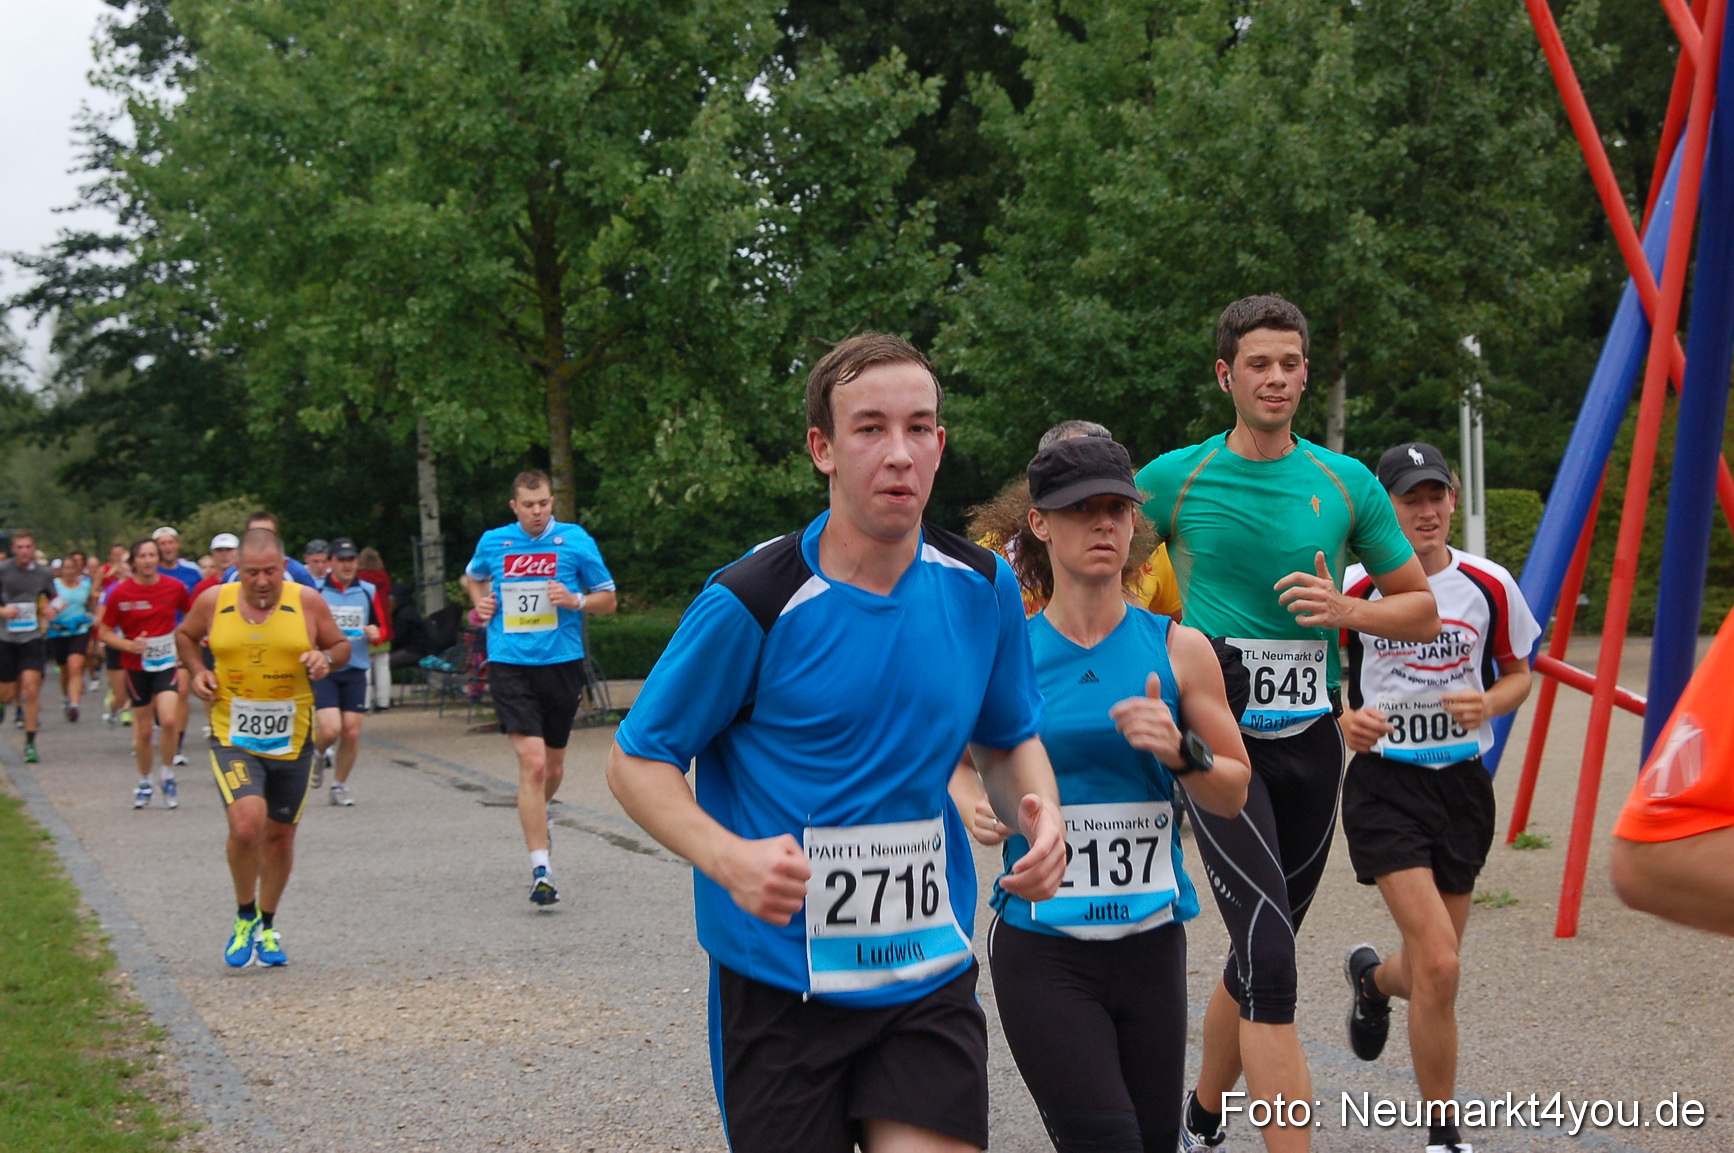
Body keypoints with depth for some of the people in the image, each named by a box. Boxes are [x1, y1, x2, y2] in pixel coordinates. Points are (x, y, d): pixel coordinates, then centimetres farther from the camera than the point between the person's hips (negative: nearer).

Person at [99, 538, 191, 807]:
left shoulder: (175, 587, -4)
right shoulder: (120, 593, -8)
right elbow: (106, 633, -1)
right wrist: (129, 645, -17)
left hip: (167, 663, 0)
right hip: (136, 666, 0)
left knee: (169, 720, -19)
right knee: (143, 730, 6)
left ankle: (168, 776, 2)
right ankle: (144, 782, 28)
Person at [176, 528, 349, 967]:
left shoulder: (307, 602, -4)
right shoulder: (213, 601, -3)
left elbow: (341, 645, 10)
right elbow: (185, 635, 17)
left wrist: (326, 658, -13)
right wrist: (197, 670, -1)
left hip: (292, 739, 2)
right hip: (233, 737, -2)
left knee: (280, 835, 12)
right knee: (246, 825, -22)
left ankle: (267, 928, 33)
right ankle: (245, 918, 3)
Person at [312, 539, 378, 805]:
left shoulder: (368, 592, 9)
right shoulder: (314, 591, -1)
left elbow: (380, 629, 17)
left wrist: (375, 632, -5)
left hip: (355, 671, 3)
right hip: (323, 670, -3)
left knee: (352, 732, -1)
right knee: (330, 729, -16)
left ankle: (339, 786, 18)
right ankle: (318, 755, 20)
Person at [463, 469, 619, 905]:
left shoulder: (575, 541, 0)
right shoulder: (492, 542, 4)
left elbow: (608, 599, 6)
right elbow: (473, 577, 27)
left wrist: (576, 600, -13)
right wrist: (481, 604, 7)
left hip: (562, 662, 1)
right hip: (510, 665, -1)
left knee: (554, 764, 14)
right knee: (532, 761, -15)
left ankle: (540, 811, 50)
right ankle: (540, 870, -15)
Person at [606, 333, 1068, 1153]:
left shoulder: (981, 588, 1)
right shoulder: (753, 602, -14)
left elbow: (1010, 740, 16)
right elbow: (635, 760, -6)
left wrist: (1039, 816, -6)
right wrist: (728, 858, -24)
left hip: (929, 972, 3)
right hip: (779, 984, -3)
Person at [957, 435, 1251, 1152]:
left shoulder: (1179, 649, 2)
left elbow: (1233, 793, 7)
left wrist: (1180, 752, -12)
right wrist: (976, 808, -11)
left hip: (1152, 939, 3)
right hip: (1042, 951, -2)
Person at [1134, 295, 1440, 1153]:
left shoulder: (1346, 484, 6)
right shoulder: (1174, 479, -2)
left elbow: (1421, 610, 11)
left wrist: (1348, 611, -8)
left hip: (1308, 743, 4)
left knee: (1257, 960, 15)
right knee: (1270, 961, -18)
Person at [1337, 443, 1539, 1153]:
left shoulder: (1489, 586, 0)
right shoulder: (1355, 590, -6)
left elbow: (1518, 672, 13)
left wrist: (1491, 703, -9)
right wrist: (1346, 721, -17)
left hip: (1463, 782, 4)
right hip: (1385, 782, -3)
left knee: (1431, 969, 10)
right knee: (1439, 966, -17)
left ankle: (1372, 979, 49)